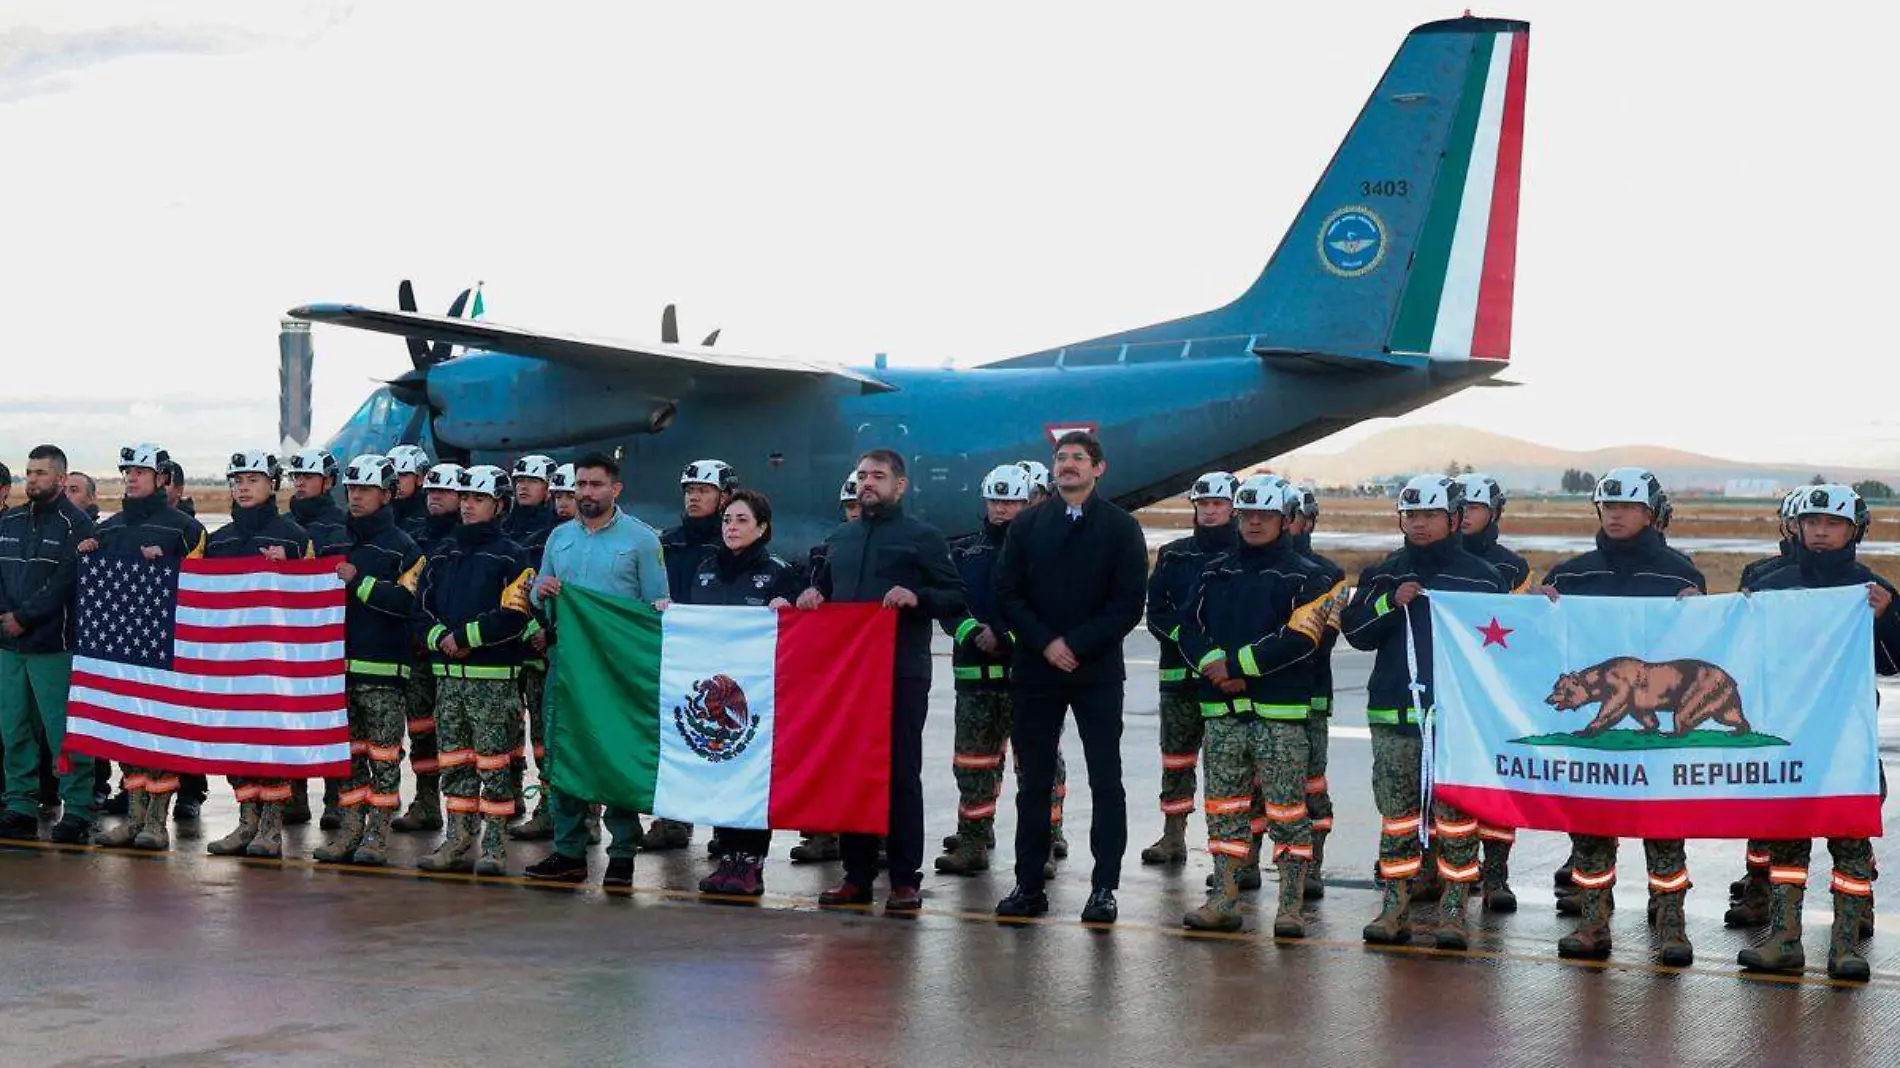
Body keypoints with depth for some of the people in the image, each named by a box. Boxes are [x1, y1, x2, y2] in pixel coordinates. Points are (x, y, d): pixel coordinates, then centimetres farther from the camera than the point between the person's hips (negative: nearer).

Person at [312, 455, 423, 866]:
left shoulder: (403, 547, -1)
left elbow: (406, 601, -14)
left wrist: (359, 581, -17)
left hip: (384, 667, -5)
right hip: (340, 662, 5)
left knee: (383, 754, -3)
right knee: (347, 752, 8)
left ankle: (378, 833, 1)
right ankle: (350, 828, 13)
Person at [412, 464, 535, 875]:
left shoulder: (511, 557, -3)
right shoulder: (443, 555, 16)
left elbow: (514, 617, -13)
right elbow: (422, 607, 11)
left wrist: (465, 636, -14)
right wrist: (440, 637, -8)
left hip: (492, 676, -6)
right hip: (447, 673, 6)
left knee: (493, 764, -4)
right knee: (454, 763, 8)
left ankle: (494, 846, 0)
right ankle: (459, 841, 15)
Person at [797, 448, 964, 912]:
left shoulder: (922, 537, 2)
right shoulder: (840, 539, 18)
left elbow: (956, 599, -1)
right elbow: (824, 586, 29)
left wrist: (917, 598, -19)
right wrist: (811, 595, 7)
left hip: (901, 675, -5)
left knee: (900, 773, -3)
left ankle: (906, 879, 1)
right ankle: (857, 874, 13)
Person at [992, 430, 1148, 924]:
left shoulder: (1121, 527, 1)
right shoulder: (1027, 526, 8)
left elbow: (1129, 603, -5)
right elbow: (1008, 593, 3)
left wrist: (1076, 645, -13)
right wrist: (1046, 643, -10)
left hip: (1097, 673, -2)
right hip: (1036, 670, 2)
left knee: (1106, 781, -1)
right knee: (1033, 781, 6)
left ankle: (1104, 888, 3)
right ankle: (1029, 886, 12)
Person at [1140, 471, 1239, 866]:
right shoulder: (1174, 555, 12)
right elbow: (1156, 610, 9)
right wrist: (1184, 636, -8)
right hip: (1180, 672, 4)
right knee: (1176, 753, 9)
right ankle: (1173, 836, 17)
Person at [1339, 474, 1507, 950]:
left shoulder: (1481, 577, 4)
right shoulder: (1383, 575, 12)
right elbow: (1353, 630, 7)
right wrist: (1391, 603, -8)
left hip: (1457, 715, -3)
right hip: (1394, 714, 3)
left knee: (1457, 818, -1)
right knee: (1396, 815, 6)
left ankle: (1454, 913, 6)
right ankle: (1394, 909, 13)